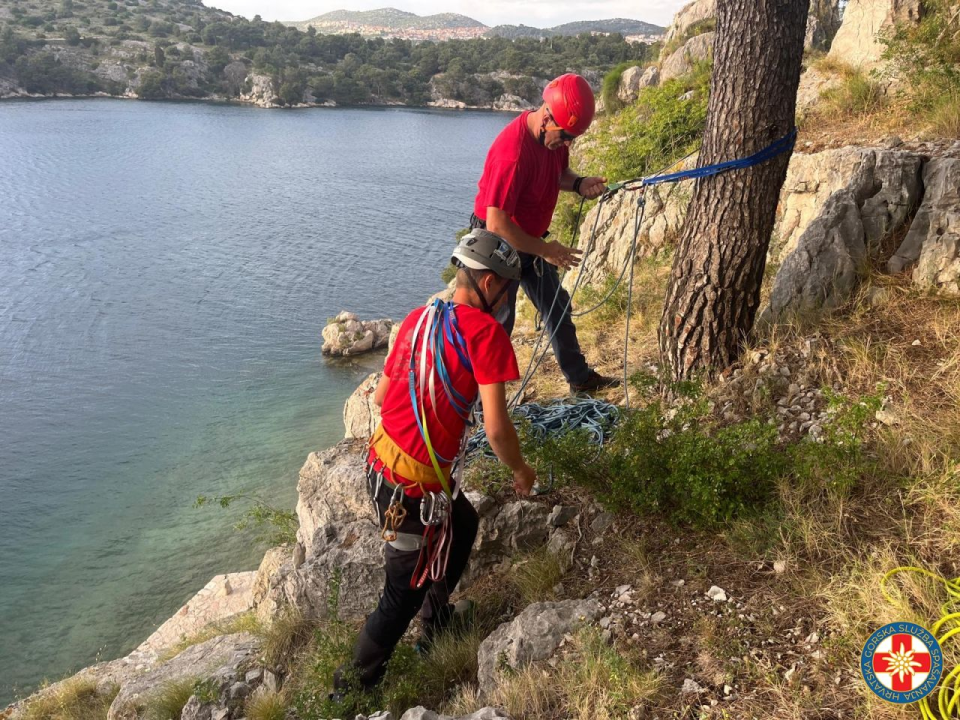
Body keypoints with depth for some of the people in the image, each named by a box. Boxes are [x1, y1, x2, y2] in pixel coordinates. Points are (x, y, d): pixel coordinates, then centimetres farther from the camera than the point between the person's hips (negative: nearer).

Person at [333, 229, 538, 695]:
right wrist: (521, 472, 1)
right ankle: (354, 686, 30)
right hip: (416, 488, -8)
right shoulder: (486, 331, -15)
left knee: (464, 523, 31)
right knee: (403, 594, 12)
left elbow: (379, 396, 16)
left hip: (380, 464, 8)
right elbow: (496, 429, -18)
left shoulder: (419, 317, 7)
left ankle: (435, 622, 47)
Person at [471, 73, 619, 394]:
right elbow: (497, 224, -33)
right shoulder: (513, 153, -33)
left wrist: (578, 184, -9)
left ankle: (580, 378, 35)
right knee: (498, 323, 1)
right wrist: (545, 250, -23)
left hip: (532, 241, 9)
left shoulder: (556, 136, -6)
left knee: (558, 309, 18)